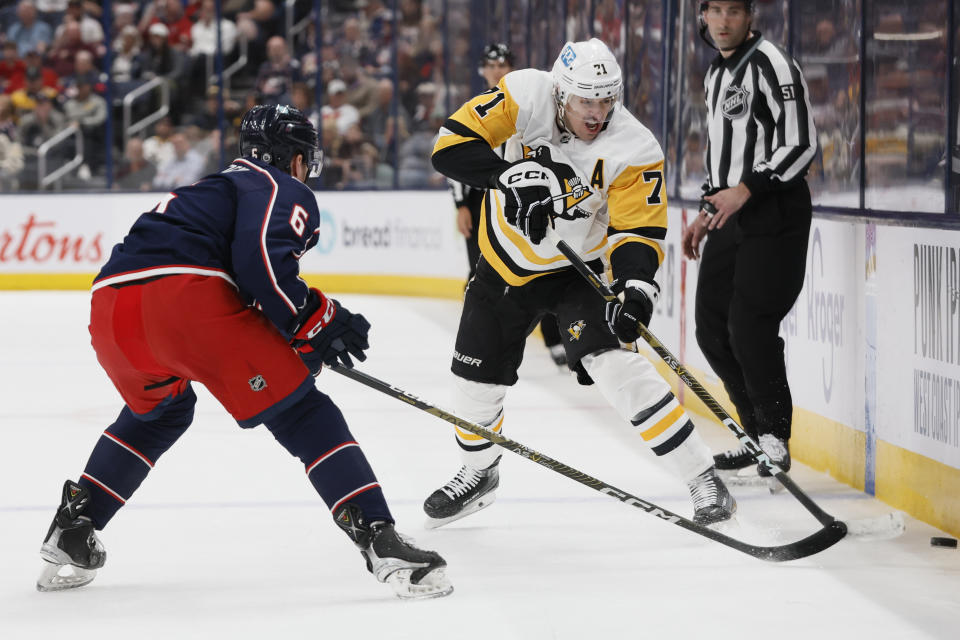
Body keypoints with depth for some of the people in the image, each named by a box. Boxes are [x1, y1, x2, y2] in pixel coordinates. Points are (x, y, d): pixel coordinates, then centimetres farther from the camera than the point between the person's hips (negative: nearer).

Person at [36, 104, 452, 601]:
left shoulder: (214, 187, 39)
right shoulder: (286, 191, 13)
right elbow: (262, 258, -9)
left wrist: (303, 339, 35)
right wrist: (316, 323, 0)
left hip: (110, 305, 8)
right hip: (184, 298, -8)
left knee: (157, 410, 36)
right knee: (301, 413, -1)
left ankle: (71, 531, 32)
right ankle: (380, 540, -11)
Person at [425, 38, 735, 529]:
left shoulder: (634, 151, -24)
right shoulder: (524, 96, -21)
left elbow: (636, 230, -22)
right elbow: (452, 144, -23)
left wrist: (637, 285, -41)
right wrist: (509, 172, -38)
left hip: (575, 271, -3)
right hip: (504, 264, 3)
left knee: (612, 363, -24)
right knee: (476, 377, 11)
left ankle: (702, 479, -18)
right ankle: (478, 473, 43)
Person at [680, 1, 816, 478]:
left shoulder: (772, 65, -13)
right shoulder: (716, 74, 16)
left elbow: (802, 145, -19)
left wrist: (747, 189, -24)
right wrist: (706, 212, 20)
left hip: (775, 214, -9)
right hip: (730, 218, 9)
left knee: (749, 327, -13)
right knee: (712, 328, 8)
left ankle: (774, 438, 0)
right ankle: (758, 435, 20)